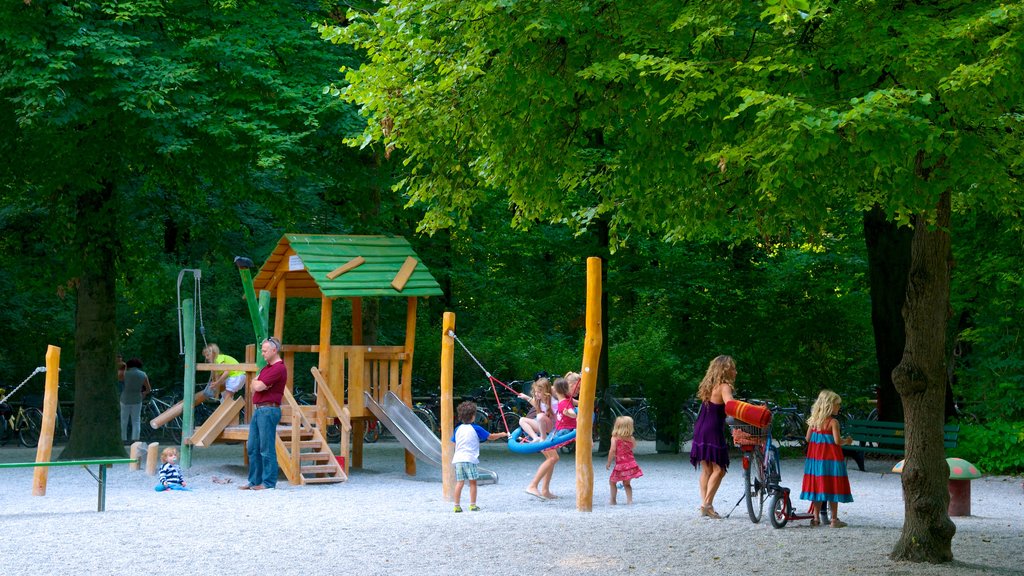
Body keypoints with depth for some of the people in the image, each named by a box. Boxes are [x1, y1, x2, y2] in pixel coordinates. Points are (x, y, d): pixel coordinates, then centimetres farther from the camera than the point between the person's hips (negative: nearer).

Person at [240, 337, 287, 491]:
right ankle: (254, 481, 15)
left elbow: (258, 386, -16)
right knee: (253, 448, 10)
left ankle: (269, 482, -3)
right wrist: (258, 384, -6)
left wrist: (257, 383, 5)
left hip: (269, 410, -10)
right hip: (258, 410, 10)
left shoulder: (279, 368, -12)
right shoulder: (266, 367, 21)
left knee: (266, 448, -7)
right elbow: (254, 386, 15)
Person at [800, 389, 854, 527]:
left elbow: (808, 438, 6)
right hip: (831, 458, -6)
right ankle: (834, 519, 5)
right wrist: (847, 441, 1)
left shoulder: (814, 421, 3)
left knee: (817, 485, 11)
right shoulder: (833, 422, -14)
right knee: (833, 487, 2)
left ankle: (816, 518, 14)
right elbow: (837, 441, -18)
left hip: (815, 457, 6)